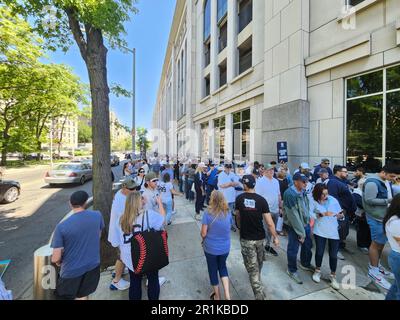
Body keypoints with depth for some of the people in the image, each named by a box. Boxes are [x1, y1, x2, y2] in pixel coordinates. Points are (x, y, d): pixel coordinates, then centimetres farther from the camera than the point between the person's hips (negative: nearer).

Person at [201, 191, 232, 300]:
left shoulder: (208, 213, -22)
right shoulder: (228, 213, -11)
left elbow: (203, 233, -16)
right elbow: (228, 228, 3)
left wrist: (204, 240, 5)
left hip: (211, 247, -2)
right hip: (225, 247, 3)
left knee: (213, 270, 22)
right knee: (222, 267, 29)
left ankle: (217, 296, 42)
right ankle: (227, 294, 21)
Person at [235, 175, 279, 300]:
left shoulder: (239, 198, -11)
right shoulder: (261, 200, -13)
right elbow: (269, 222, -12)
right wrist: (275, 237, 3)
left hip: (246, 238, -2)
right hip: (260, 237, 3)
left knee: (252, 269, 9)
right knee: (259, 263, 29)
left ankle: (260, 296, 9)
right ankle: (257, 280, 54)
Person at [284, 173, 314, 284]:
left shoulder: (303, 191, -2)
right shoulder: (290, 194, -28)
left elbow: (307, 207, 9)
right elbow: (293, 215, -25)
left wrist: (308, 222, 9)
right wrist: (301, 232, -18)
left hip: (306, 224, 8)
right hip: (294, 226, -8)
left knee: (308, 245, 24)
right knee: (293, 249, 10)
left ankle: (305, 264, 50)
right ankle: (292, 270, 32)